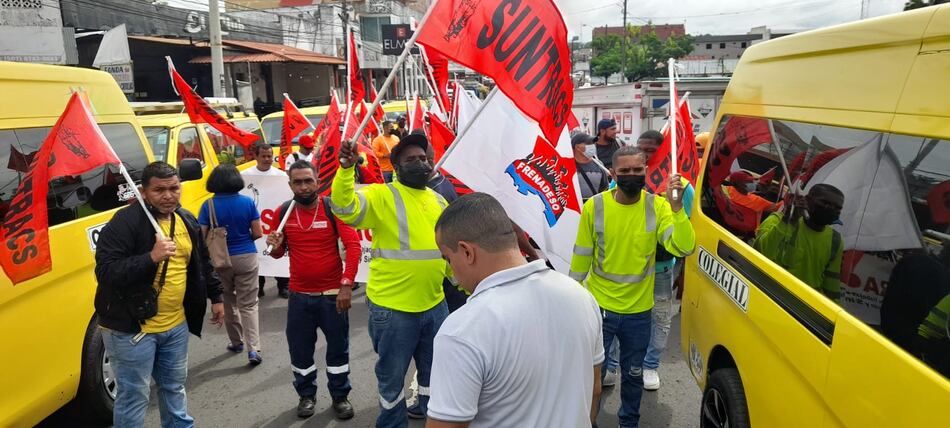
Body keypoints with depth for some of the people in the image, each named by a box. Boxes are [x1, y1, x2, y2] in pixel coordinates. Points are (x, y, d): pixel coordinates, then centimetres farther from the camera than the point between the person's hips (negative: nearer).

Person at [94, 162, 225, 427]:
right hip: (131, 328, -7)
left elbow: (203, 264, 19)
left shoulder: (187, 221, 7)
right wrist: (151, 257, -32)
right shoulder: (125, 222, -17)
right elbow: (105, 272, -23)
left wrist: (216, 297, 20)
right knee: (134, 396, 2)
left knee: (174, 386, 23)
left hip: (176, 325, 7)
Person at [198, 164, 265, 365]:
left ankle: (236, 342, 31)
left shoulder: (209, 205, -8)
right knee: (248, 304, 4)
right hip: (246, 257, 0)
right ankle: (253, 348, -5)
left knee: (228, 302, 19)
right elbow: (258, 233, -4)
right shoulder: (247, 202, -6)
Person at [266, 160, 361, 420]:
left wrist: (347, 284, -24)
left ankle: (340, 396, 30)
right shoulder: (283, 212, -1)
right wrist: (275, 246, -14)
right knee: (299, 348, 14)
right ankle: (306, 395, 36)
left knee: (338, 347, 11)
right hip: (299, 295, 3)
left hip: (332, 293, -2)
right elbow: (279, 253, 11)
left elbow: (353, 246, -16)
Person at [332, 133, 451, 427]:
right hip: (392, 307, -6)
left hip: (434, 304, 6)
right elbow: (345, 208, -29)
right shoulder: (382, 196, -11)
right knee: (392, 374, 13)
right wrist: (346, 169, -42)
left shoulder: (438, 201, 9)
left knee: (435, 366, 25)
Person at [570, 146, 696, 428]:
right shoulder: (595, 206, -11)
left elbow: (684, 248, -21)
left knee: (633, 375, 22)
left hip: (638, 312, 2)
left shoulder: (658, 206, -9)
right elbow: (581, 257, -2)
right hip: (598, 307, -1)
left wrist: (676, 207, -33)